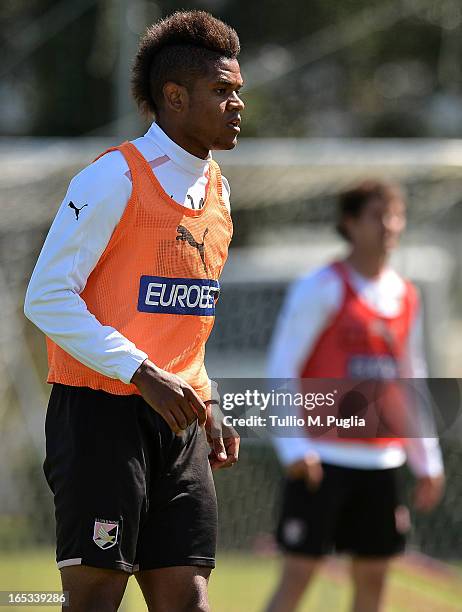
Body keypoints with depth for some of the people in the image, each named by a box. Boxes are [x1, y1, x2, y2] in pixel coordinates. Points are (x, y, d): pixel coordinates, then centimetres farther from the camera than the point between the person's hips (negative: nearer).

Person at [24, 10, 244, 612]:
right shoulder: (114, 178, -10)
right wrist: (143, 374, -20)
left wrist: (204, 407, 14)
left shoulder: (216, 189, 15)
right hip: (99, 410, -7)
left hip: (175, 417, 7)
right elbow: (46, 297, -14)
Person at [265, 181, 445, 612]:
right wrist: (293, 447, -18)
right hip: (324, 458, -6)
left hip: (381, 460, 6)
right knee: (299, 572, -7)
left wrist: (427, 462, 17)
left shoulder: (405, 297, 13)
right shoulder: (321, 288, -5)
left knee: (372, 576, 7)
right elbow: (281, 369, -8)